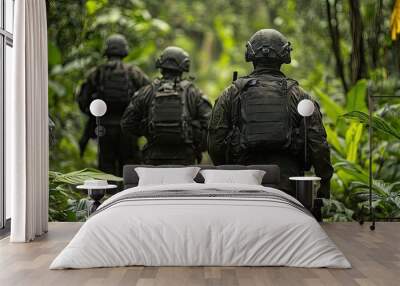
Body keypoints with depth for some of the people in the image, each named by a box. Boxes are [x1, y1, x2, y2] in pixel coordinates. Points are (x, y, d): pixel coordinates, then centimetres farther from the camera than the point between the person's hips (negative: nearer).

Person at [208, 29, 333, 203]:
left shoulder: (231, 94, 4)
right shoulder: (298, 95, 3)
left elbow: (215, 141, 4)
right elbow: (318, 143, -1)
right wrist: (325, 183, 7)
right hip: (287, 186, 0)